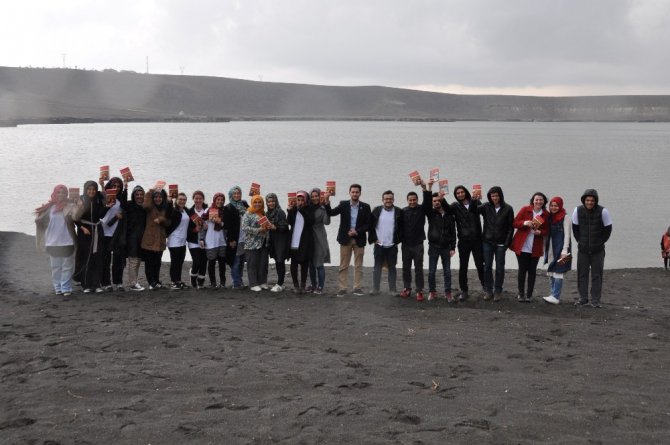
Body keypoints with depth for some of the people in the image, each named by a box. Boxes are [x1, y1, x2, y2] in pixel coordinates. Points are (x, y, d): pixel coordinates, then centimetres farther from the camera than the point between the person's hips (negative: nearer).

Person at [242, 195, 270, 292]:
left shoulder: (264, 214, 15)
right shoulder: (248, 214, -5)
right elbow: (244, 228, -15)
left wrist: (267, 228, 4)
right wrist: (258, 230, -19)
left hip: (263, 243, 6)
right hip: (252, 243, -6)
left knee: (263, 264, 8)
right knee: (253, 264, -2)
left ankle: (262, 282, 18)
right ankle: (253, 284, 2)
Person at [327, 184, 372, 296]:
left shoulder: (365, 207, -1)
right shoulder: (343, 204, -1)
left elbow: (368, 224, -2)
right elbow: (331, 213, -13)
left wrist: (357, 231, -13)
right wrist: (326, 204, -29)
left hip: (359, 239, 0)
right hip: (345, 239, 0)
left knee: (358, 266, 6)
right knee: (343, 266, 2)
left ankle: (357, 288, 13)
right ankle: (342, 288, 6)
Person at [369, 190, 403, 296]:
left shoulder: (398, 212, 0)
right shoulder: (376, 210, 2)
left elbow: (401, 227, 3)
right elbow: (371, 226, 5)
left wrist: (398, 240, -3)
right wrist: (373, 239, -2)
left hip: (392, 245, 0)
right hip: (379, 244, 1)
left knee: (392, 267, 6)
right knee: (377, 267, 4)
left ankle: (392, 290, 11)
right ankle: (375, 289, 9)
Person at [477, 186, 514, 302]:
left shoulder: (508, 209, -4)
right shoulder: (486, 207, 0)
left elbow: (511, 227, -3)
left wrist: (507, 243, -8)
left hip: (500, 243, -1)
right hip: (487, 242, 1)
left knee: (500, 268, 5)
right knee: (487, 267, 5)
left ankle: (498, 291, 15)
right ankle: (488, 290, 15)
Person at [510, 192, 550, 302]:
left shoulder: (546, 215, 3)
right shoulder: (525, 209, -1)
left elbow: (547, 231, 6)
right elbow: (515, 223, -2)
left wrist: (540, 232, -15)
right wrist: (525, 223, -20)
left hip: (535, 248, 1)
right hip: (522, 246, -1)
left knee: (532, 270, 5)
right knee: (522, 269, 2)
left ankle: (529, 294, 14)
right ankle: (521, 294, 12)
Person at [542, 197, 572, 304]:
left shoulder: (565, 219, -7)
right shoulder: (550, 218, 12)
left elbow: (567, 235, -11)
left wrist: (564, 250, -17)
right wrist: (545, 249, 12)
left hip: (560, 249, -7)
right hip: (550, 250, 7)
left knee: (558, 273, -9)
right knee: (551, 272, 8)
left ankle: (556, 297, -9)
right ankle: (554, 294, 15)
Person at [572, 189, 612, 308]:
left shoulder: (602, 211, -11)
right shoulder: (578, 210, -4)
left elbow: (608, 229, -1)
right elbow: (575, 228, 8)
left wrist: (600, 243, -3)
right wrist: (580, 241, 3)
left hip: (598, 250, -2)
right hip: (582, 249, 2)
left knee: (597, 275, 1)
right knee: (582, 274, 6)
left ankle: (595, 300, 7)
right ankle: (583, 298, 16)